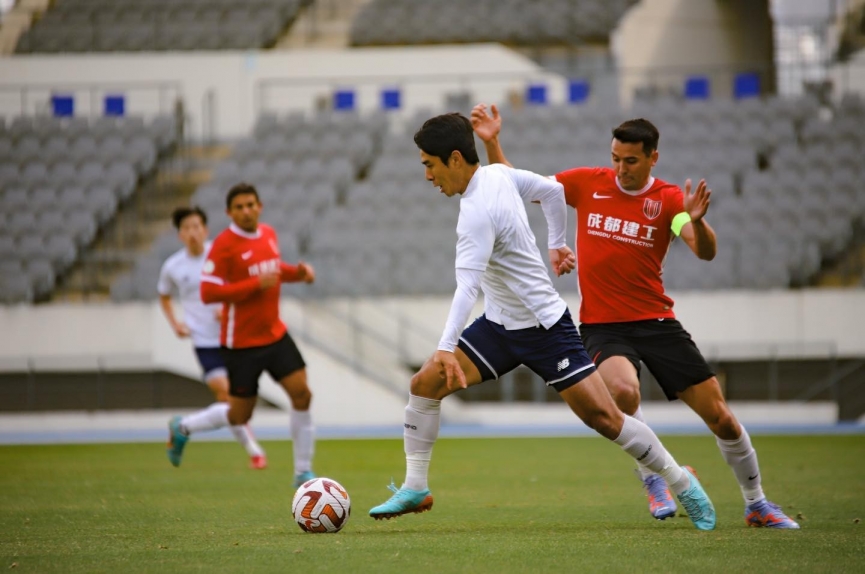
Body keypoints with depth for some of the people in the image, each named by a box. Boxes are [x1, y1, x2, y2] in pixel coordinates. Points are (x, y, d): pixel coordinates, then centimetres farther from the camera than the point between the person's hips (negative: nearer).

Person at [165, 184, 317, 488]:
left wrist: (297, 272, 3)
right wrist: (256, 284, -27)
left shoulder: (269, 234, 5)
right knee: (239, 415, 3)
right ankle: (183, 427, 31)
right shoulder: (224, 244, -17)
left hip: (275, 335, 6)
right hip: (242, 343, -6)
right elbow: (208, 292, -22)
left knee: (301, 394, -5)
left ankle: (303, 472, 6)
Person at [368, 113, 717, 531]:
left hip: (544, 328, -9)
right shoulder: (498, 175, 0)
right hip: (499, 324, 9)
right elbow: (553, 191, 15)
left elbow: (467, 286, -35)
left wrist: (447, 347, -43)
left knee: (603, 417, -7)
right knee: (425, 384, -4)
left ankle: (681, 483, 10)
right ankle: (415, 489, 5)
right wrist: (556, 244, 23)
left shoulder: (477, 213, -26)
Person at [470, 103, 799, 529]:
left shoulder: (668, 199, -4)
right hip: (602, 325, -1)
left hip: (656, 321, 1)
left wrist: (697, 221, -38)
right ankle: (653, 479, -9)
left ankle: (757, 505, 20)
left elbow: (706, 252, -18)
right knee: (624, 390, -34)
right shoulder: (587, 183, 1)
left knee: (720, 416, -1)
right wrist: (491, 143, -3)